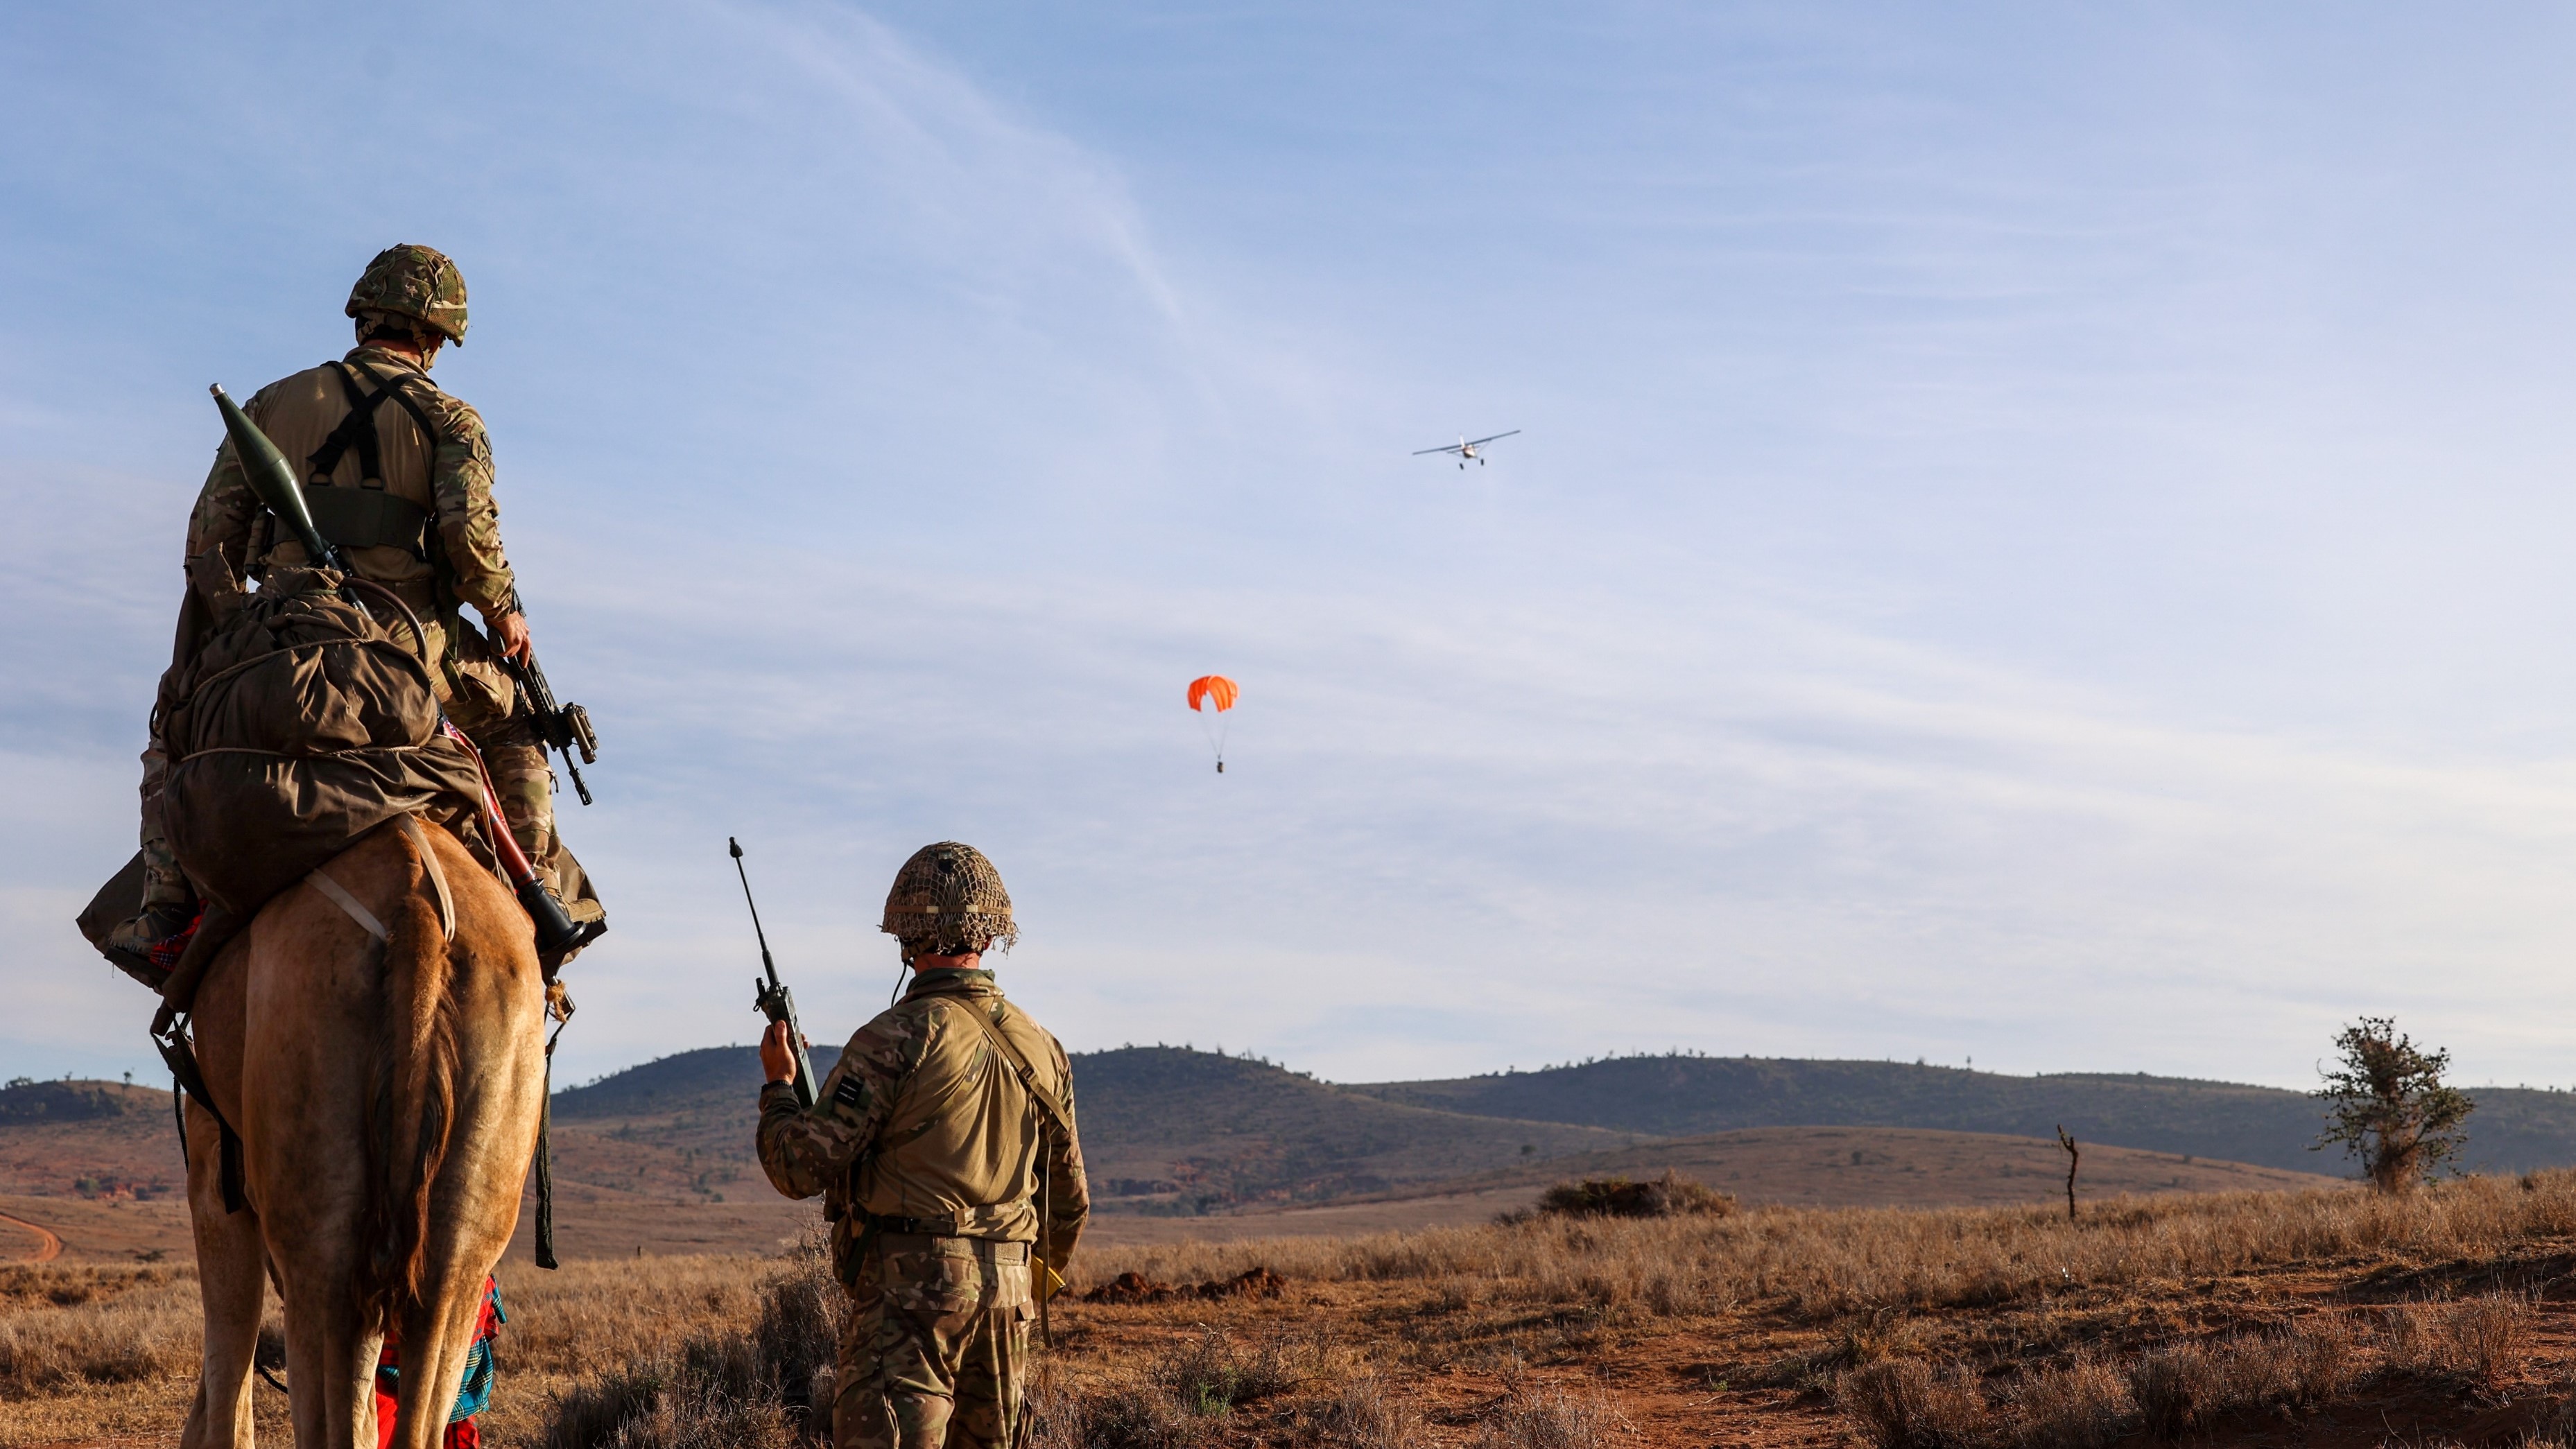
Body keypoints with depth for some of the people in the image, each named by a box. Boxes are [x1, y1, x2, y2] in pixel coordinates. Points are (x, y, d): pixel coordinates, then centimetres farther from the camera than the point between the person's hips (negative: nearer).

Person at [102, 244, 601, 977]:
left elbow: (212, 531, 12)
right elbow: (469, 530, -11)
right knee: (515, 729, 23)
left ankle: (167, 909, 9)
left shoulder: (275, 402, 16)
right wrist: (505, 612, 5)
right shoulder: (450, 419, 7)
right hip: (411, 637, -1)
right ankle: (547, 894, 12)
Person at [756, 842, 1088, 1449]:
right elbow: (1069, 1199, 18)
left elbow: (800, 1169, -11)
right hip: (1006, 1290, 7)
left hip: (911, 1288, -7)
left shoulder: (897, 1038, -11)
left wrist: (777, 1083, 8)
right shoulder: (1040, 1048, 10)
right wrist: (1037, 1283, 35)